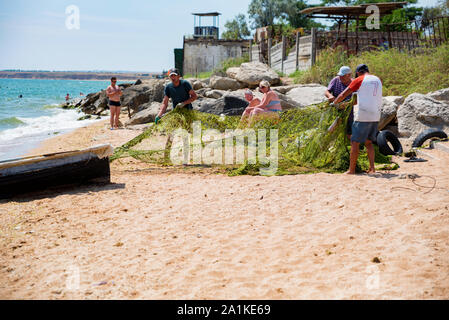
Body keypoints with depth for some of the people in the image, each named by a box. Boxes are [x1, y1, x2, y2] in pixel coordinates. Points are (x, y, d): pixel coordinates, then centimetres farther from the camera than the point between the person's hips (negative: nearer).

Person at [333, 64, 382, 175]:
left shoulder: (359, 80, -3)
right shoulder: (378, 80, 14)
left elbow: (343, 95, 0)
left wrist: (333, 103, 15)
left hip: (362, 117, -6)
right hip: (375, 116, 6)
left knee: (355, 142, 1)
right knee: (368, 142, 17)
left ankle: (351, 170, 3)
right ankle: (372, 168, 8)